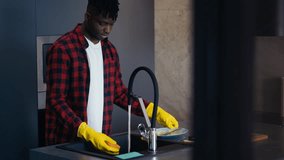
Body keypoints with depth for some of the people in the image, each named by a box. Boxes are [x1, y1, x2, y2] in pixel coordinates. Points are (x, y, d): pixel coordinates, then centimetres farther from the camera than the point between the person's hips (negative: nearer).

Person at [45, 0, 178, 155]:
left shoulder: (110, 50, 9)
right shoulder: (62, 49, -13)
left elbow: (119, 94, 15)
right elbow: (56, 101, -17)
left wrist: (155, 111, 3)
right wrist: (88, 133, -29)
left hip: (101, 140, 6)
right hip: (66, 142, -6)